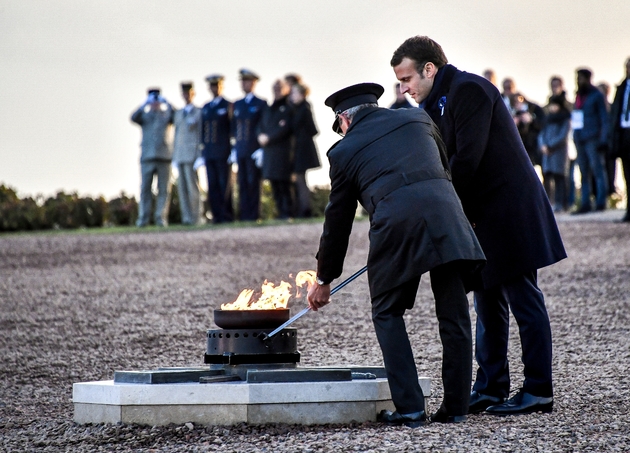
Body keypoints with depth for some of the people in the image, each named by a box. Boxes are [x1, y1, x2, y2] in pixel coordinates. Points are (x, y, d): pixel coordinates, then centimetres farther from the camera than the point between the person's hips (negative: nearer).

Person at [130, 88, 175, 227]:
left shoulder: (167, 115, 10)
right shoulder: (144, 116, 11)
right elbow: (134, 118, -10)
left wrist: (167, 105, -16)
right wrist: (145, 104, -19)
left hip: (164, 157, 0)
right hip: (147, 157, 0)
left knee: (164, 189, -2)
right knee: (145, 188, -2)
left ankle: (160, 218, 1)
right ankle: (143, 219, 0)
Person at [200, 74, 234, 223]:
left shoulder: (228, 106, 1)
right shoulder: (205, 108, 17)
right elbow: (202, 131, 18)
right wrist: (202, 149, 12)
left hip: (223, 153, -5)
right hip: (209, 153, 5)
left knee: (225, 184, -4)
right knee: (212, 185, 2)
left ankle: (227, 215, -2)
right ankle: (217, 215, 3)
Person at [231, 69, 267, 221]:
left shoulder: (261, 104, 0)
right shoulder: (237, 105, 16)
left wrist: (261, 150, -11)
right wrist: (234, 149, 10)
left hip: (254, 150, -5)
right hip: (240, 150, 5)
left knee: (253, 183, -5)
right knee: (242, 183, 3)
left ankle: (253, 214, -4)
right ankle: (244, 214, 4)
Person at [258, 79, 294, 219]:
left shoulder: (288, 108, -1)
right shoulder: (268, 110, 21)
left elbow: (285, 128, -10)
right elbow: (262, 127, 21)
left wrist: (268, 138, -10)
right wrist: (261, 136, 0)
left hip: (283, 150, -7)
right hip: (269, 153, 7)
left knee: (284, 185, -9)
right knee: (275, 186, 6)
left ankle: (287, 213, -7)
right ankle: (281, 213, 9)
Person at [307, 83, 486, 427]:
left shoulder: (345, 150, 17)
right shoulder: (417, 118, 24)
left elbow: (337, 220, 23)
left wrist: (324, 281, 34)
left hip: (395, 223, -2)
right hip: (446, 214, 3)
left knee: (388, 315, 13)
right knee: (453, 314, 11)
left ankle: (409, 408, 6)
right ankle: (455, 406, 13)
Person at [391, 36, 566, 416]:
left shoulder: (468, 90, -14)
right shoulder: (436, 104, 16)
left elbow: (467, 159, -21)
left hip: (510, 210, -10)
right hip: (484, 217, 10)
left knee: (523, 299, -5)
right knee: (488, 300, 11)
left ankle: (539, 391, -2)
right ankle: (491, 389, 17)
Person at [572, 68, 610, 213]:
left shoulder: (596, 96, 0)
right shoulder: (579, 96, 18)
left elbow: (604, 119, -4)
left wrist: (603, 140, -12)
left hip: (593, 139, -7)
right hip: (580, 139, 7)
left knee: (597, 170, -6)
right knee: (584, 173, 6)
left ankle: (600, 202, -6)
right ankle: (585, 204, 7)